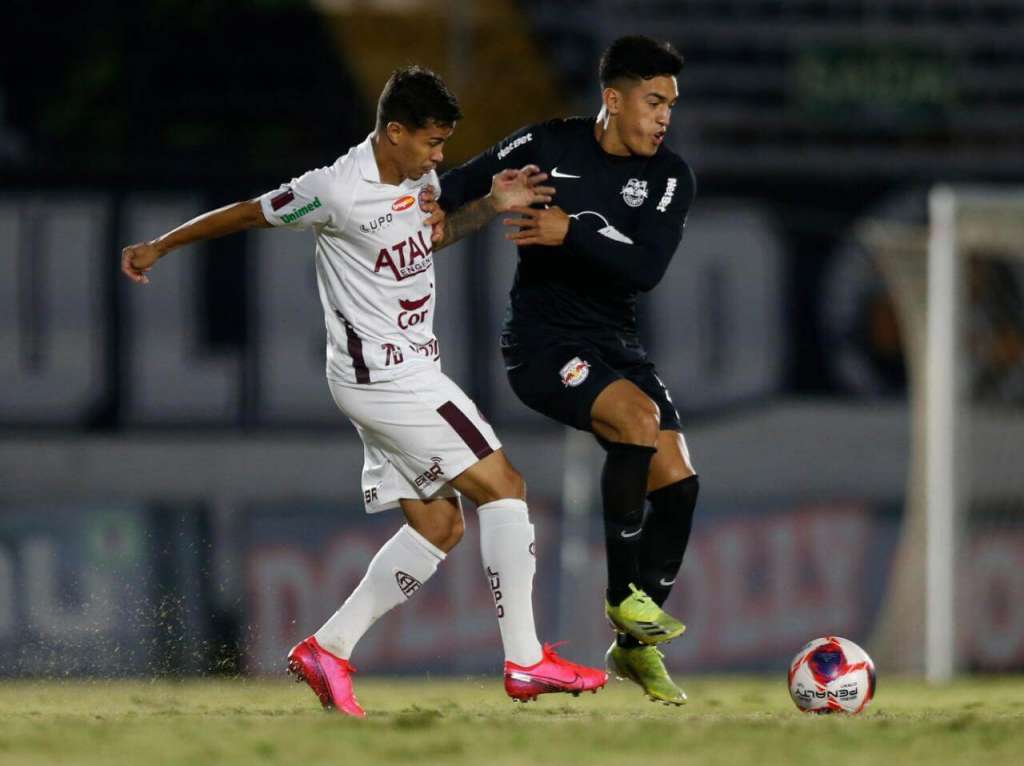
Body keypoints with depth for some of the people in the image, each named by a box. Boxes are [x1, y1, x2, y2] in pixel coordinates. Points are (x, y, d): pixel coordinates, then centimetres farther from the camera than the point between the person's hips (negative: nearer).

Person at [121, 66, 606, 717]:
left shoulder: (419, 176, 6)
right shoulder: (339, 192, -18)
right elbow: (249, 214, -6)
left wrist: (491, 207, 8)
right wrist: (159, 247, 6)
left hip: (409, 375, 9)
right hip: (384, 379, -9)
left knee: (438, 524, 7)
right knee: (503, 487, -10)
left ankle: (328, 649, 9)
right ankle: (526, 662, -8)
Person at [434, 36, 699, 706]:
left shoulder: (671, 177, 0)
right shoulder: (547, 146, -4)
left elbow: (647, 267, -13)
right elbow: (463, 185, 5)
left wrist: (573, 231, -23)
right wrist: (432, 209, -16)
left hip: (615, 343, 5)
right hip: (543, 341, -5)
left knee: (677, 480, -7)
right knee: (639, 416, -31)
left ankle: (637, 645, 10)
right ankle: (623, 594, -19)